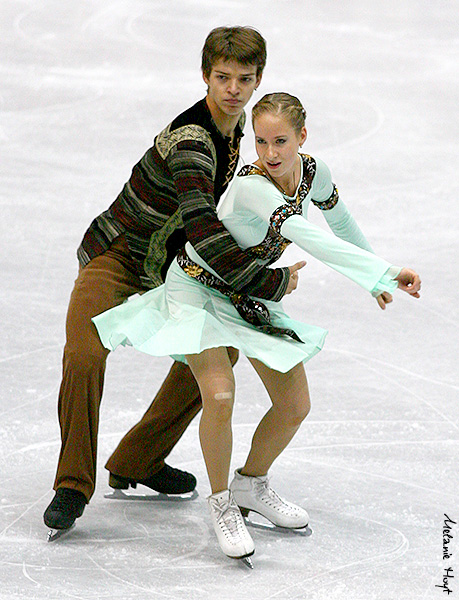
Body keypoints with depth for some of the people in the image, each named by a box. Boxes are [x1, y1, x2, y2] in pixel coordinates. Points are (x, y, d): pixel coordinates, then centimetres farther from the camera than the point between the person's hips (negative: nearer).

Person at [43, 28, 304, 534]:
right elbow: (202, 233, -40)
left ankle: (137, 462, 21)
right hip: (115, 259, -9)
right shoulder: (190, 138, -29)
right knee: (84, 356, -29)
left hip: (164, 270, 9)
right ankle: (73, 485, -14)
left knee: (215, 350, 10)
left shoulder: (236, 123, 0)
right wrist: (271, 283, -33)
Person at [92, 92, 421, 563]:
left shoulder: (313, 172, -14)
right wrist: (385, 275, -54)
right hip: (199, 289, -7)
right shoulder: (251, 188, -37)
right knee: (219, 396, -26)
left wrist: (382, 274, 17)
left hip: (251, 294, 7)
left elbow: (340, 221, 9)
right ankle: (221, 505, -3)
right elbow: (316, 242, -49)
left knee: (294, 405, 6)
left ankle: (251, 487, 31)